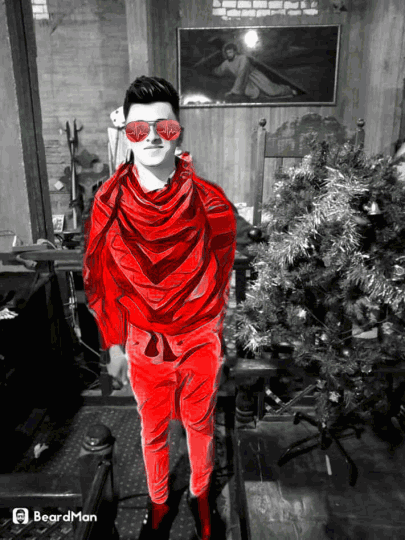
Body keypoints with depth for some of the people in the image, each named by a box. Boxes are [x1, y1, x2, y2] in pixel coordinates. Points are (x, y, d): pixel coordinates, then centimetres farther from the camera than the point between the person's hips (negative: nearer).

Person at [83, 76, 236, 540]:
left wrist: (212, 331, 7)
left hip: (200, 341, 0)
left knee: (200, 424, 21)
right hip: (143, 343, 1)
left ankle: (200, 494, 51)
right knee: (153, 429, 22)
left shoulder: (210, 202, -14)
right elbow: (100, 279, -1)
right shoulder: (108, 203, -11)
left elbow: (219, 273, 0)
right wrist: (113, 344, 2)